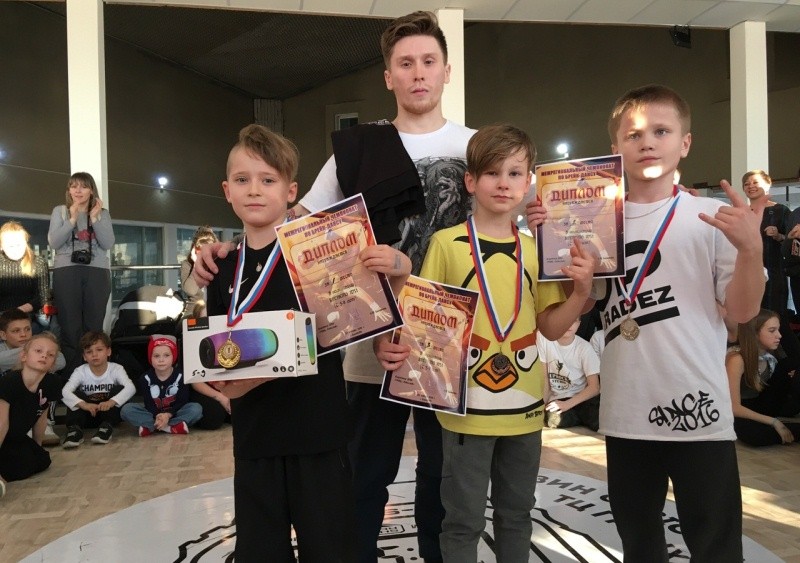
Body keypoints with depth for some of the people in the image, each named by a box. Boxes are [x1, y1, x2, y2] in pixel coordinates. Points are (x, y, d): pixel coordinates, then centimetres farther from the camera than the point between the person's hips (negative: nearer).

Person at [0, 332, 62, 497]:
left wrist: (37, 446, 14)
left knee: (43, 460, -1)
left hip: (16, 438, 7)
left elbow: (41, 417, 2)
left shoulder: (51, 384, -14)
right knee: (25, 464, -21)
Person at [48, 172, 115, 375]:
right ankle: (71, 373, -1)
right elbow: (54, 242, -1)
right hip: (66, 271, -1)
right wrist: (72, 220, -9)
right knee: (70, 326, -5)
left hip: (97, 272, 1)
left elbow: (108, 244, 1)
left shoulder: (102, 213, 14)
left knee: (94, 326, -3)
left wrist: (95, 218, -6)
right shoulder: (60, 211, 13)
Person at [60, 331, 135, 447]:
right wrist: (84, 405, -44)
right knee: (76, 394, -22)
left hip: (109, 413, -1)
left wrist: (111, 402, -47)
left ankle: (107, 427, -30)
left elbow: (130, 388, -30)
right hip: (88, 415, 1)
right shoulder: (80, 371, -9)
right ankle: (75, 429, -34)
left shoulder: (116, 369, -12)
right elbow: (65, 392, -25)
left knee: (119, 389, -24)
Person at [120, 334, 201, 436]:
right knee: (126, 409, -21)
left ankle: (150, 427, -33)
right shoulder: (146, 378, -5)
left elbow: (182, 401, -12)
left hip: (175, 412, -1)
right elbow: (148, 403, -11)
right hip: (154, 413, 2)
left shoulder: (180, 375, -7)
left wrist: (168, 414, -28)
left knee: (196, 408, -29)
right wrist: (157, 416, -31)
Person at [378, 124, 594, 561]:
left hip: (524, 405, 4)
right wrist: (393, 345, -23)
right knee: (464, 519, 8)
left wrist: (582, 290, -10)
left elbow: (550, 327, 6)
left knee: (517, 513, 20)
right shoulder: (446, 243, -7)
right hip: (467, 404, -4)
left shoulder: (535, 249, 5)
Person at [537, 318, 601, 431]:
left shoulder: (585, 348, -7)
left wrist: (567, 404, -24)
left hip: (582, 397, -1)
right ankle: (586, 418, -2)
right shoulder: (544, 339, -6)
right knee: (555, 419, -33)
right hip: (557, 399, 1)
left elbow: (594, 387, -11)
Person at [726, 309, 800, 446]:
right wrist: (774, 422, -25)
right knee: (755, 434, -39)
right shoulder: (737, 359, -26)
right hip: (740, 414, -6)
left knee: (787, 368, -10)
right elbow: (734, 408, -26)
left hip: (761, 405, 6)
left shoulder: (769, 355, -8)